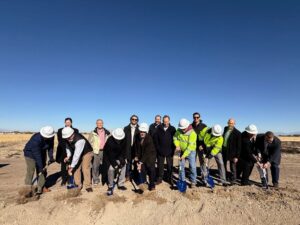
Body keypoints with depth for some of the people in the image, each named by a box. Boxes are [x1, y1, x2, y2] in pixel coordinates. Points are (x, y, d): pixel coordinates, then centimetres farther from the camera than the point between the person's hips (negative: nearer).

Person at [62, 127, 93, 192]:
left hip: (86, 153, -6)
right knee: (76, 168, 0)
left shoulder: (80, 140, -41)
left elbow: (77, 155, -41)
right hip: (76, 153, 7)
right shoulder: (68, 140, -16)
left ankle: (88, 186, -2)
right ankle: (78, 184, 16)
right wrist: (68, 156, -14)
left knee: (85, 168, -14)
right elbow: (68, 147, 3)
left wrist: (71, 167, -38)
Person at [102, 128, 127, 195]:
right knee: (111, 168, -21)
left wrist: (122, 160, -22)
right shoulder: (110, 141, -32)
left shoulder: (124, 141, -21)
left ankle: (120, 184, 7)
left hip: (118, 156, 4)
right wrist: (115, 165, -30)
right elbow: (110, 154, -30)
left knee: (123, 166, -8)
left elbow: (123, 151, -11)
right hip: (109, 157, -4)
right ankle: (110, 186, -2)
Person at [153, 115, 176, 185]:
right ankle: (160, 178, 23)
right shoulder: (159, 128, -2)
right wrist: (157, 147, -4)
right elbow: (155, 138, 1)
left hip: (169, 151, 0)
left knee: (170, 166, 9)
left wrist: (173, 149, -8)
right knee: (160, 165, 10)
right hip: (160, 151, 1)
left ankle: (169, 178, 25)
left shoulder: (172, 129, -2)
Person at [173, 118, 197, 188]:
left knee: (192, 167, -1)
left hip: (190, 151, -4)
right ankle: (182, 181, 22)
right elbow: (175, 138, 5)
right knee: (181, 166, 8)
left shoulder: (192, 133, -24)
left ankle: (193, 182, 17)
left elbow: (190, 146, -26)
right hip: (181, 151, 4)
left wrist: (184, 155, -27)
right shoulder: (178, 131, -8)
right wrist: (177, 145, -14)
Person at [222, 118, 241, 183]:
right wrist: (221, 147, 15)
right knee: (223, 165, 20)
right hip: (224, 150, 7)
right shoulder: (225, 128, 0)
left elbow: (238, 146, -16)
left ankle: (233, 180, 27)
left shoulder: (237, 133, -18)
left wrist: (236, 156, -17)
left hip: (232, 152, -6)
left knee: (232, 167, 9)